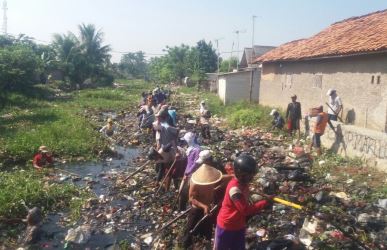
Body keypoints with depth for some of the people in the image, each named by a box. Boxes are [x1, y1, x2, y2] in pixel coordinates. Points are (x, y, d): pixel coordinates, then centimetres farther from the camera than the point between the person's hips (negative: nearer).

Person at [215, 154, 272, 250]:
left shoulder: (243, 183, -4)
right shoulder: (235, 189, -32)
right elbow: (245, 210, -33)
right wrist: (265, 203, -30)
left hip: (239, 226, 8)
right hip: (226, 226, -8)